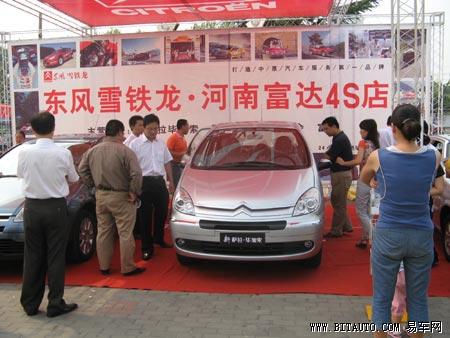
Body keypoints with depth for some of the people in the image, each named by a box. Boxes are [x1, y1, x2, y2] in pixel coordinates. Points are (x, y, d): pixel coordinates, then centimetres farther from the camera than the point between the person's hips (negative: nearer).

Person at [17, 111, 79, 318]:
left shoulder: (25, 153, -6)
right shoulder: (63, 154, -12)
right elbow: (73, 179, 4)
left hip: (32, 208, 2)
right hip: (56, 208, -2)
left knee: (32, 256, 11)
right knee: (56, 257, 5)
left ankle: (30, 304, 20)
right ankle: (55, 304, 11)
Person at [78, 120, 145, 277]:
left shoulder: (92, 151, 4)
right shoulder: (125, 151, -15)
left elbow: (82, 170, 8)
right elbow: (136, 174, -22)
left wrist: (93, 184, 14)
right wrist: (134, 192, -10)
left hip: (100, 196, 6)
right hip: (120, 197, -6)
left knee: (103, 232, 15)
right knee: (125, 234, 2)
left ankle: (104, 267, 23)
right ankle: (127, 268, 9)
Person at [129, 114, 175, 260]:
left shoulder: (161, 143, 10)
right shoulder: (135, 144, -6)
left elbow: (167, 163, 18)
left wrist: (171, 181, 16)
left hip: (160, 182, 5)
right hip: (144, 182, -5)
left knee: (161, 212, 14)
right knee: (145, 216, 2)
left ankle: (158, 239, 35)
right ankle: (146, 247, 11)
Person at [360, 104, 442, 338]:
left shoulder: (378, 157, -11)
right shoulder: (434, 157, -5)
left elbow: (364, 180, 12)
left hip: (388, 236, -2)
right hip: (422, 236, 2)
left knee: (382, 297, 12)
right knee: (418, 298, 17)